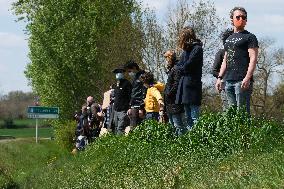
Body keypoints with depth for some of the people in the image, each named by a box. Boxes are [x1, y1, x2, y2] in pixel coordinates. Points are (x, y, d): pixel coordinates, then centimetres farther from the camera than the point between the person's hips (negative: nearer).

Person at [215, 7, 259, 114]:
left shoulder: (249, 37, 0)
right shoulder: (229, 39, 23)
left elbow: (253, 59, -9)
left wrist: (247, 78, -20)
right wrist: (220, 78, 17)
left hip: (242, 81, -7)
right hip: (229, 81, 7)